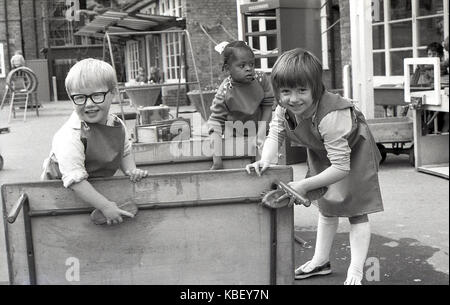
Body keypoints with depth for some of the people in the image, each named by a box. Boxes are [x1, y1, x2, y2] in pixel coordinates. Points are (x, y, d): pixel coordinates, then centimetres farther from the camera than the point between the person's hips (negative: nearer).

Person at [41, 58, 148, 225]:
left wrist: (131, 170, -10)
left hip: (97, 186, 6)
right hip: (61, 191, -6)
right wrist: (105, 206, -35)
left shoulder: (117, 125, -9)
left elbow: (125, 152, 11)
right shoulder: (70, 136, -32)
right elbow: (75, 180, -34)